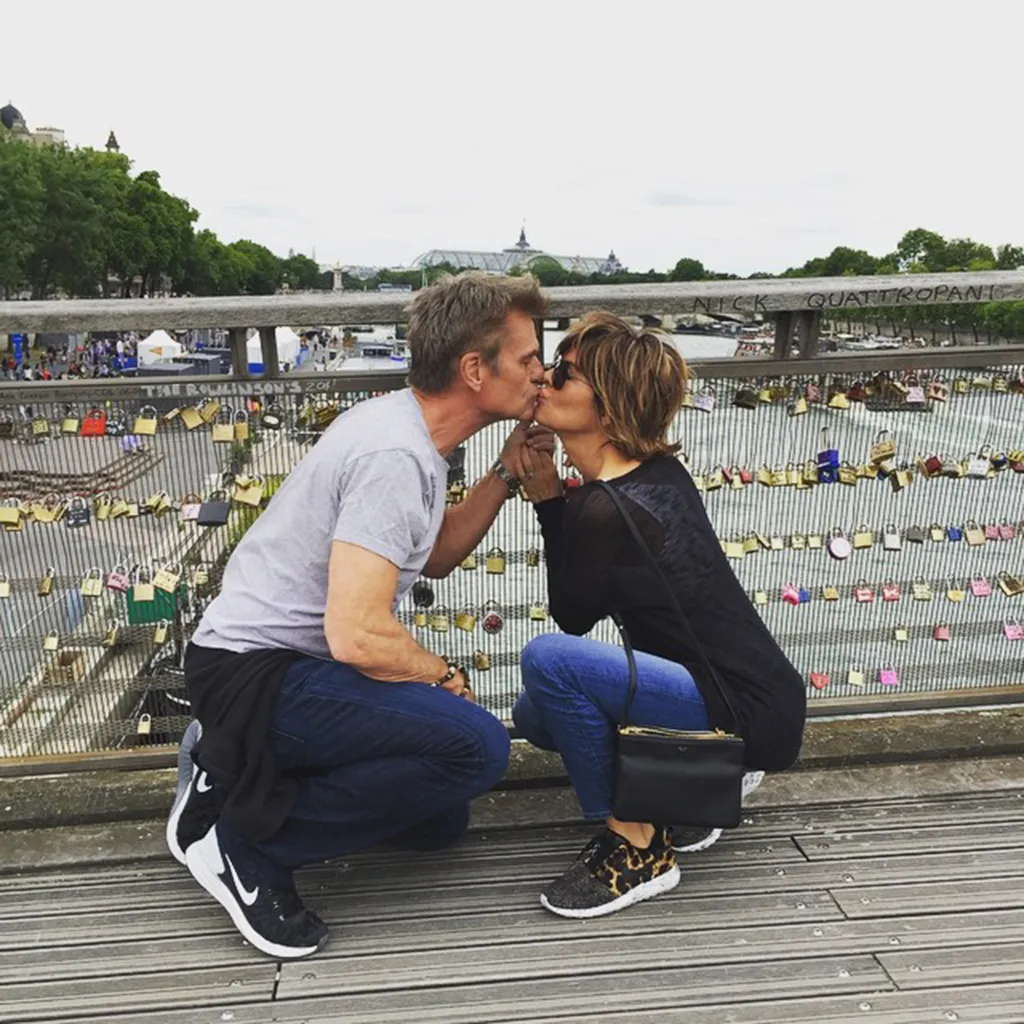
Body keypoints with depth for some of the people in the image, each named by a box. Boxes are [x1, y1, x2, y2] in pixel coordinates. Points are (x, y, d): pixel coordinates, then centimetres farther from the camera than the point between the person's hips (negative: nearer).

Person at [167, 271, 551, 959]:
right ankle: (242, 839, -10)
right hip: (254, 670, -10)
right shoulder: (394, 457, -25)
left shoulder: (409, 426, 5)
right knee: (475, 745, -27)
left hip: (289, 658, 10)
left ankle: (235, 767, 19)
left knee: (437, 822, 16)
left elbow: (432, 556, 15)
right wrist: (445, 676, -12)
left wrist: (508, 472, 6)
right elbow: (358, 636, -31)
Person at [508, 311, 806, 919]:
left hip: (751, 717, -9)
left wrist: (546, 497, -7)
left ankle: (637, 850, -8)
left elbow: (572, 617, -6)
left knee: (549, 660, -26)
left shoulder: (604, 511, -25)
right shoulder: (659, 470, 1)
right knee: (537, 714, 14)